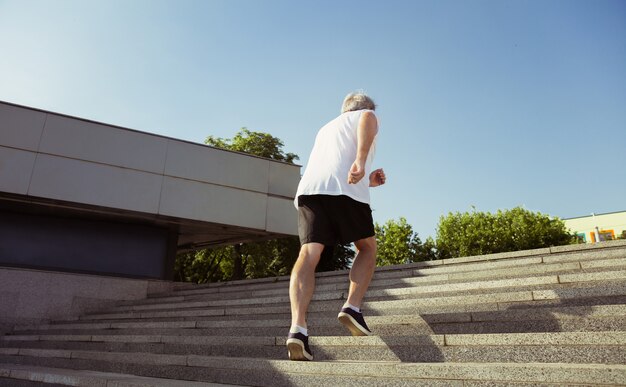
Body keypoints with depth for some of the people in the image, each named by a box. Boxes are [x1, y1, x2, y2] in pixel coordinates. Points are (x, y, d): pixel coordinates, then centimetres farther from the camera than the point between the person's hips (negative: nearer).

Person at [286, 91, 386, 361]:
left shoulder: (326, 128, 41)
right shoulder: (366, 114, 23)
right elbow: (368, 119, -5)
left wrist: (367, 180, 42)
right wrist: (361, 160, -20)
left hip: (308, 188, 5)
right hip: (345, 188, -4)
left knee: (309, 254, -8)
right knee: (367, 247, 14)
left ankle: (297, 327, -24)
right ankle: (352, 307, -3)